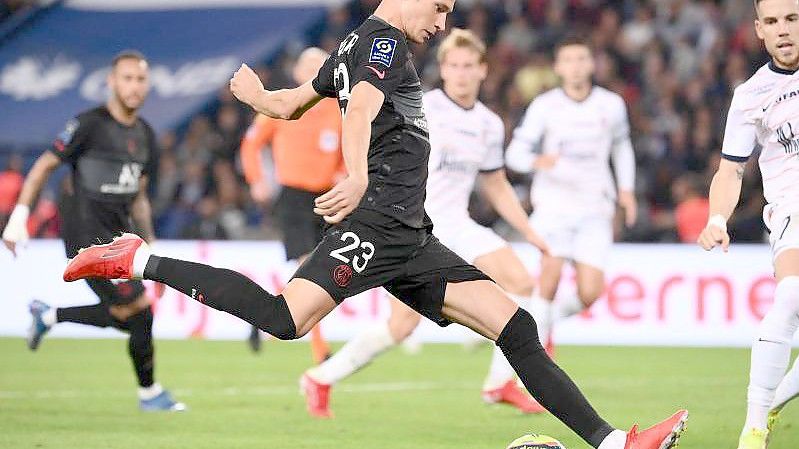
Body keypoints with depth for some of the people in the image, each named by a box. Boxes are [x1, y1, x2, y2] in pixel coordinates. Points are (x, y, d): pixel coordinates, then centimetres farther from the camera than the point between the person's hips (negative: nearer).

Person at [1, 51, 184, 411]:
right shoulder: (89, 124, -11)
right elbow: (44, 167, -6)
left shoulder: (145, 135, 11)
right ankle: (149, 392, 8)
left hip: (119, 233, 8)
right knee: (139, 309, -9)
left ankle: (49, 316, 26)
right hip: (87, 235, -8)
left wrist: (151, 246, 17)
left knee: (123, 316, 7)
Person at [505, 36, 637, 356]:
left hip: (594, 209, 2)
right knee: (551, 273, -20)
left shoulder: (611, 105, 5)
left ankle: (552, 316, 24)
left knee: (590, 293, -9)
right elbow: (515, 153, -4)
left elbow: (621, 146, 23)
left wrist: (626, 189, 12)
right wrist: (537, 161, -26)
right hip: (553, 205, -2)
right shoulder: (544, 106, -2)